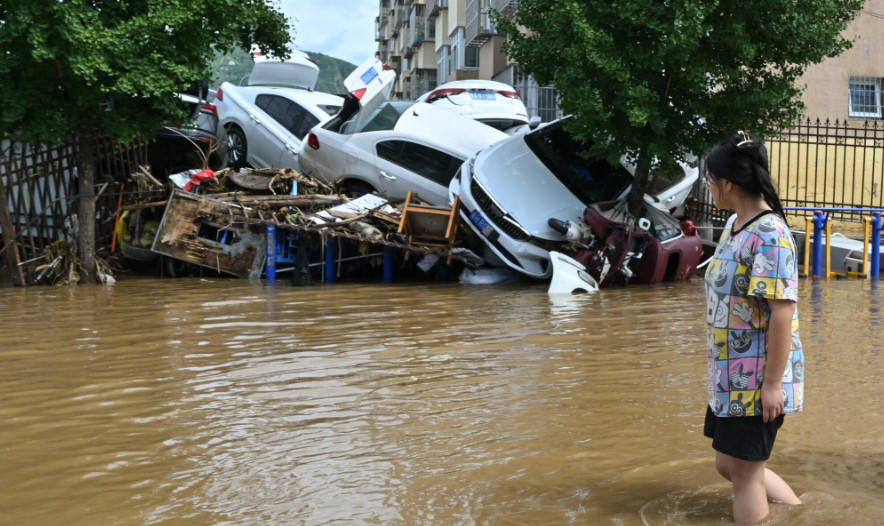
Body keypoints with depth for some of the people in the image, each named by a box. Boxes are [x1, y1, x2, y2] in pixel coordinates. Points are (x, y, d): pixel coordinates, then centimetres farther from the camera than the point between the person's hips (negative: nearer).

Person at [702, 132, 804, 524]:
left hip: (758, 380, -9)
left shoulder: (769, 235, -21)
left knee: (744, 472, 3)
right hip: (731, 376, 9)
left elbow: (783, 312, -23)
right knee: (728, 465, 18)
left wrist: (773, 384, -22)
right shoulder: (735, 225, 8)